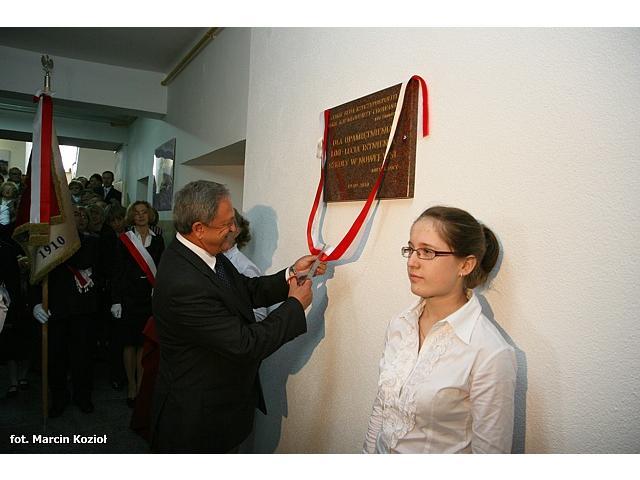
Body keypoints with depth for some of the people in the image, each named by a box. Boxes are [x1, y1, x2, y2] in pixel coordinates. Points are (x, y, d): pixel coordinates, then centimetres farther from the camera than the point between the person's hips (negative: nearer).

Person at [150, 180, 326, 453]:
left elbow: (247, 290, 7)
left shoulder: (203, 252, -6)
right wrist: (295, 305, -18)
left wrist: (290, 274, -6)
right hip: (199, 417, -8)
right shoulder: (184, 284, -34)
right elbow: (246, 345, -29)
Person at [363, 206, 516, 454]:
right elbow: (380, 409, 2)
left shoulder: (491, 354, -25)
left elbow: (490, 450, -19)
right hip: (383, 451, 5)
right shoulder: (399, 325, -6)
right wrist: (368, 451, 5)